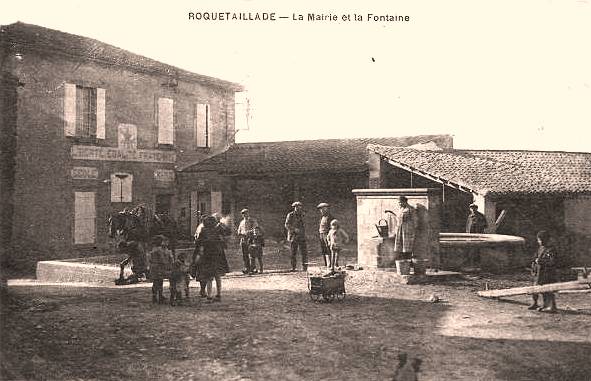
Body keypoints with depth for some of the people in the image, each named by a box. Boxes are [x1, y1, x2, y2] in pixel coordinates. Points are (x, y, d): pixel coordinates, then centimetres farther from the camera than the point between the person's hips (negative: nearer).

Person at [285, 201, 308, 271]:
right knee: (293, 253, 2)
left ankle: (304, 267, 4)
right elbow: (287, 225, -11)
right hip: (293, 236, -4)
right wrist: (295, 229, -22)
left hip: (301, 237, 4)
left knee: (304, 252, -3)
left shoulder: (301, 216, 12)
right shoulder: (290, 215, -4)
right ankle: (293, 267, 10)